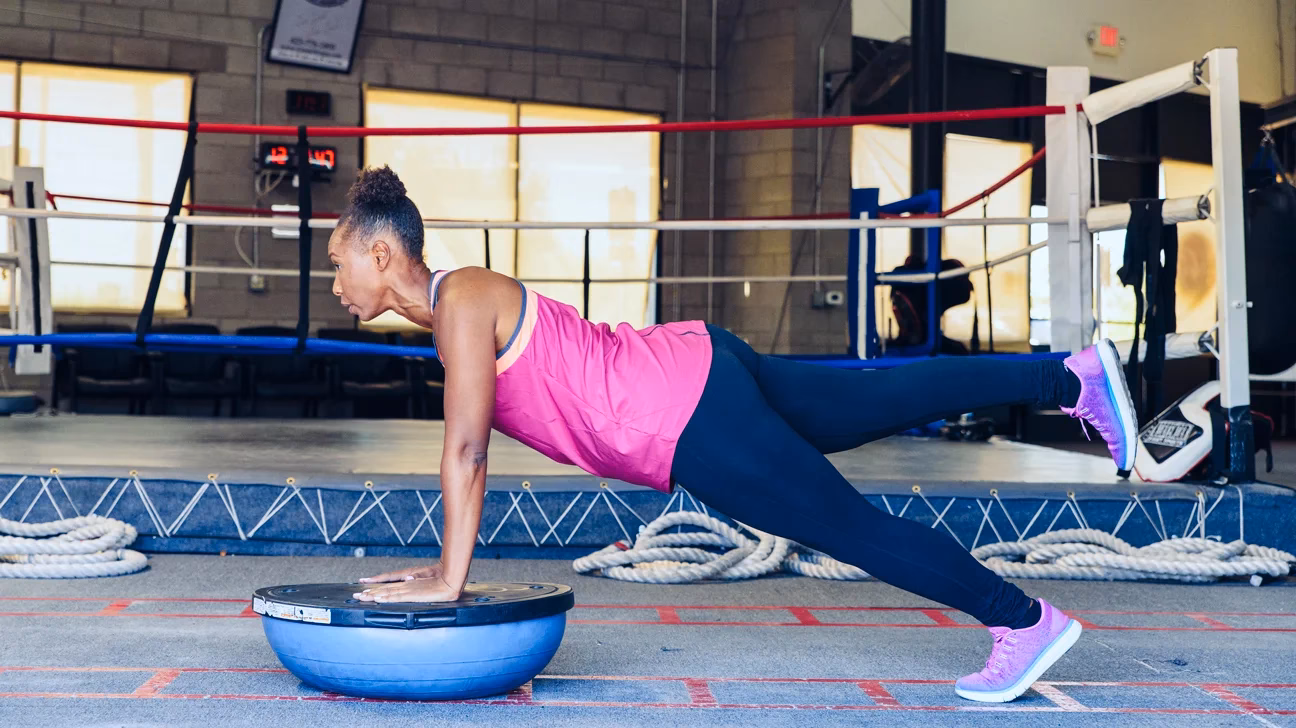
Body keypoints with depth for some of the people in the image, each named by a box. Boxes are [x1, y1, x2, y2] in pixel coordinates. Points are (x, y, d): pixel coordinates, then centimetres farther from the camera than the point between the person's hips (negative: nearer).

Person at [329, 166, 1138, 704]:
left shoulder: (462, 301, -17)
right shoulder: (446, 308, 12)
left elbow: (465, 451, -21)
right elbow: (469, 450, 17)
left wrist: (447, 581, -16)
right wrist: (450, 560, 17)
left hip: (690, 420, -9)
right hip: (693, 373, 9)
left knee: (854, 527, 1)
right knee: (900, 396, 18)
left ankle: (1025, 621, 14)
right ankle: (1076, 377, 31)